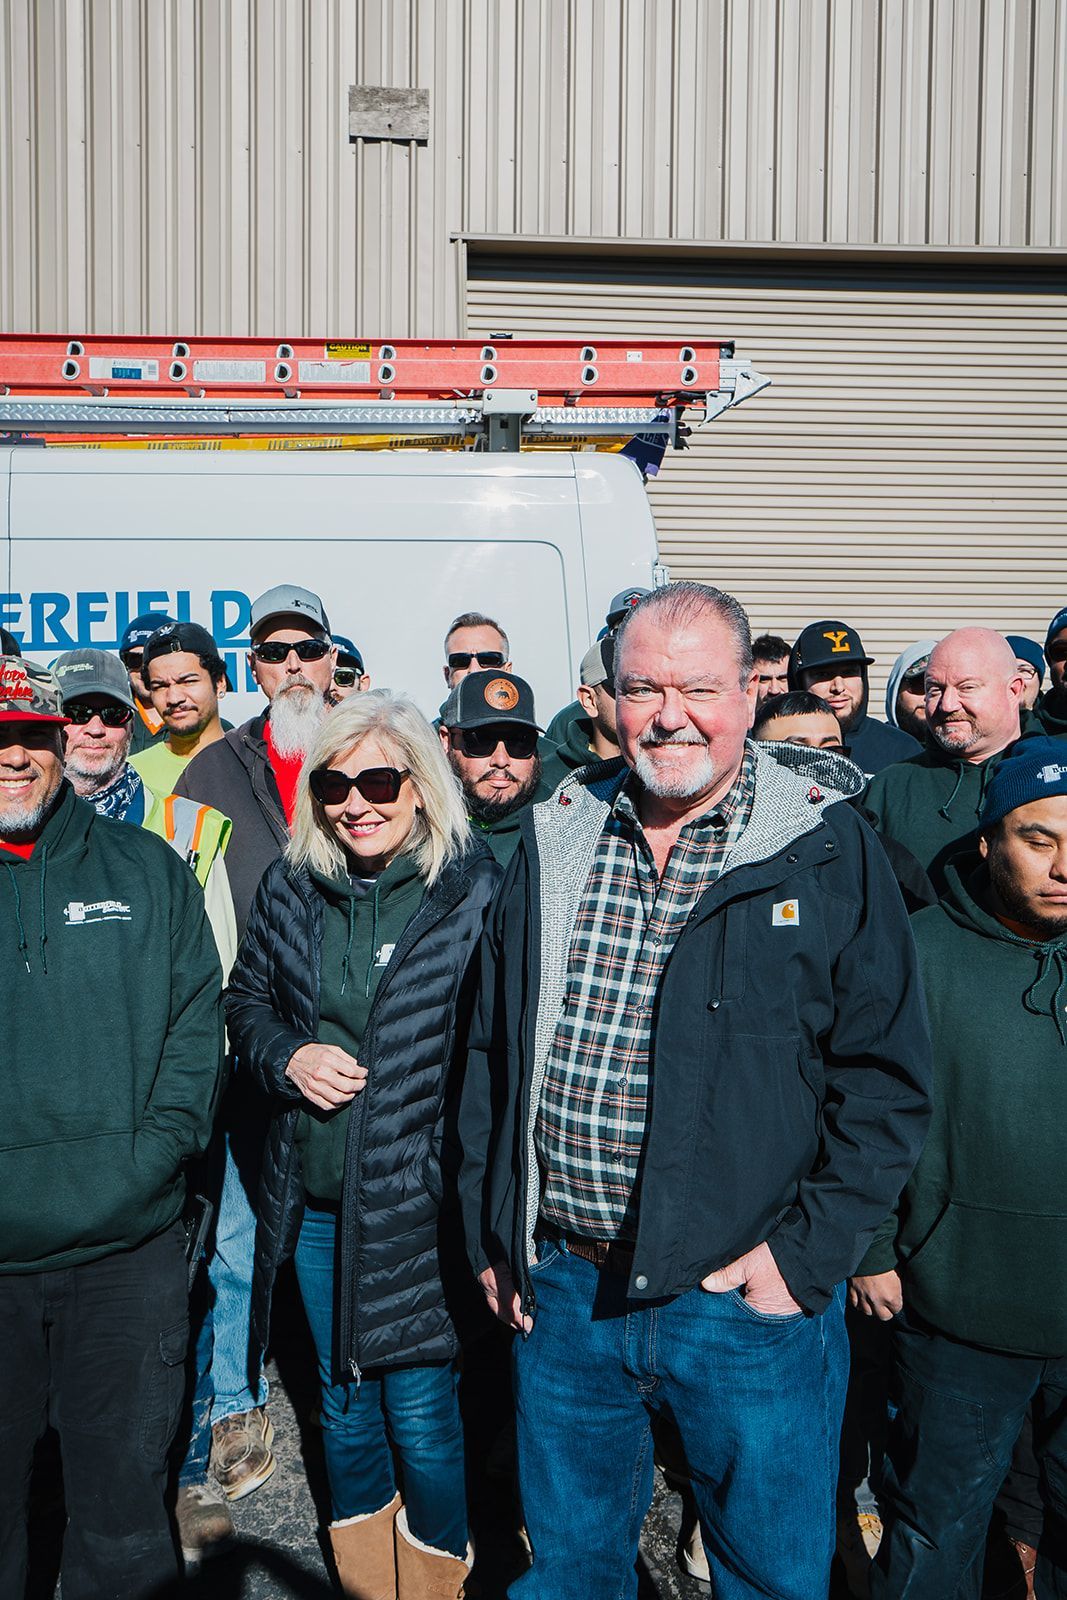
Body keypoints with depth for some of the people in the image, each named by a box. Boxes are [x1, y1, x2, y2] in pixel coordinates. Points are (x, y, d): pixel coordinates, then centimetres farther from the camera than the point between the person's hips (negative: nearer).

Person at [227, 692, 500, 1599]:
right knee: (343, 1398, 20)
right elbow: (246, 1001, 13)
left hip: (419, 1198, -4)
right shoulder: (291, 889, 2)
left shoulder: (475, 888, -11)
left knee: (420, 1410, 6)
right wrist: (288, 1057, -7)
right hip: (313, 1199, 5)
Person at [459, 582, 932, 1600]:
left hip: (750, 1301, -2)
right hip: (559, 1292, 3)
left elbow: (886, 1075, -5)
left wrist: (808, 1252, -11)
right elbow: (492, 1052, 10)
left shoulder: (828, 851, -7)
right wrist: (491, 1236, 8)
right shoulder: (556, 838, 3)